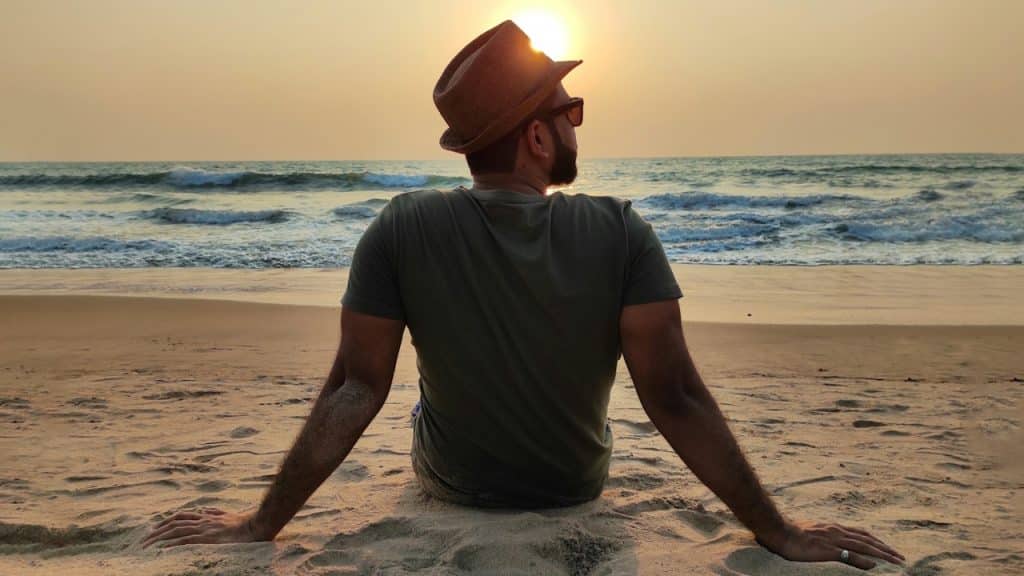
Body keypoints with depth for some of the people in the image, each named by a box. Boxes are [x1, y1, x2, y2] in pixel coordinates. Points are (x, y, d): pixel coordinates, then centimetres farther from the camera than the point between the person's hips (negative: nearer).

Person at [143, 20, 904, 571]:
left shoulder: (403, 229, -24)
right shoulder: (622, 234, -25)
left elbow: (355, 390, -23)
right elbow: (677, 398, -26)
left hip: (450, 489, 0)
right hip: (580, 488, 0)